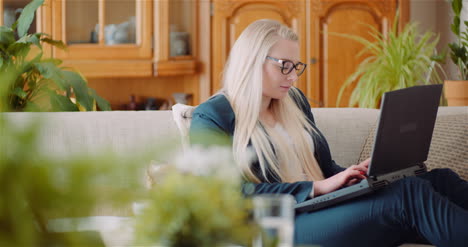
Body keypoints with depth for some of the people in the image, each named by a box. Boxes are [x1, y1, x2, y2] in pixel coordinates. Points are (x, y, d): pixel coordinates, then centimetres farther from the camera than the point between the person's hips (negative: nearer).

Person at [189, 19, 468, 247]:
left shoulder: (295, 101, 20)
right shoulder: (212, 118, -2)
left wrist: (360, 174, 1)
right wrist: (316, 188, -19)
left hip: (328, 209, 8)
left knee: (440, 180, -16)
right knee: (408, 194, -29)